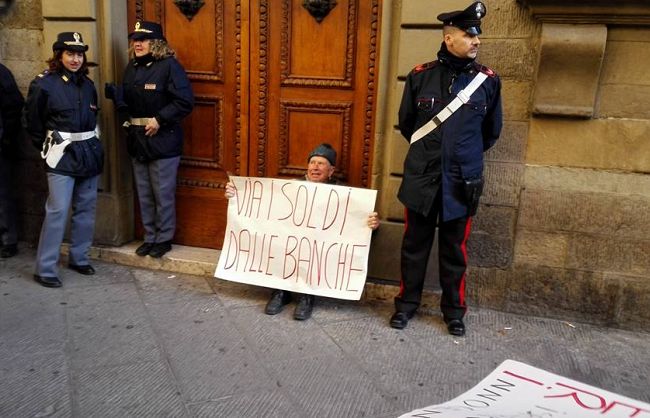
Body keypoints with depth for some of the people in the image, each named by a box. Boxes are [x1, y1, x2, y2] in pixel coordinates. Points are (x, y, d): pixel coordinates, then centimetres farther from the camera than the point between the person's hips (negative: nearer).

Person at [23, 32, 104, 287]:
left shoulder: (87, 84, 9)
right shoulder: (43, 84, -6)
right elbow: (31, 122, 0)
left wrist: (90, 143, 10)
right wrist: (48, 148, 6)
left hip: (89, 152, 6)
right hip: (62, 155, -5)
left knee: (86, 209, 10)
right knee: (57, 211, -8)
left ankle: (79, 258, 24)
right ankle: (45, 269, 0)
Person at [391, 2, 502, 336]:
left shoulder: (488, 80, -2)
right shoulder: (420, 76, -3)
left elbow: (492, 131, 12)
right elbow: (405, 123, 11)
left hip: (462, 182, 0)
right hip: (422, 179, 0)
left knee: (454, 250, 12)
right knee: (415, 245, 12)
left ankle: (454, 310, 28)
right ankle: (407, 303, 28)